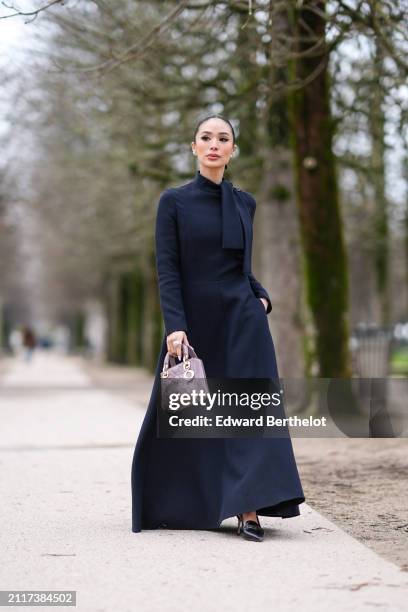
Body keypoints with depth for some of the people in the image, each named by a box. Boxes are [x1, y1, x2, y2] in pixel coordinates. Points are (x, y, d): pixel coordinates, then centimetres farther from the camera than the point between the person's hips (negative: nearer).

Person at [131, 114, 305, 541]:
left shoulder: (244, 202, 9)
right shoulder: (174, 201, -2)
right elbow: (167, 269, -8)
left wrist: (262, 296, 3)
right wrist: (175, 326, -18)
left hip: (241, 320, 2)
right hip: (194, 321, -2)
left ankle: (249, 509, -10)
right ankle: (178, 504, 29)